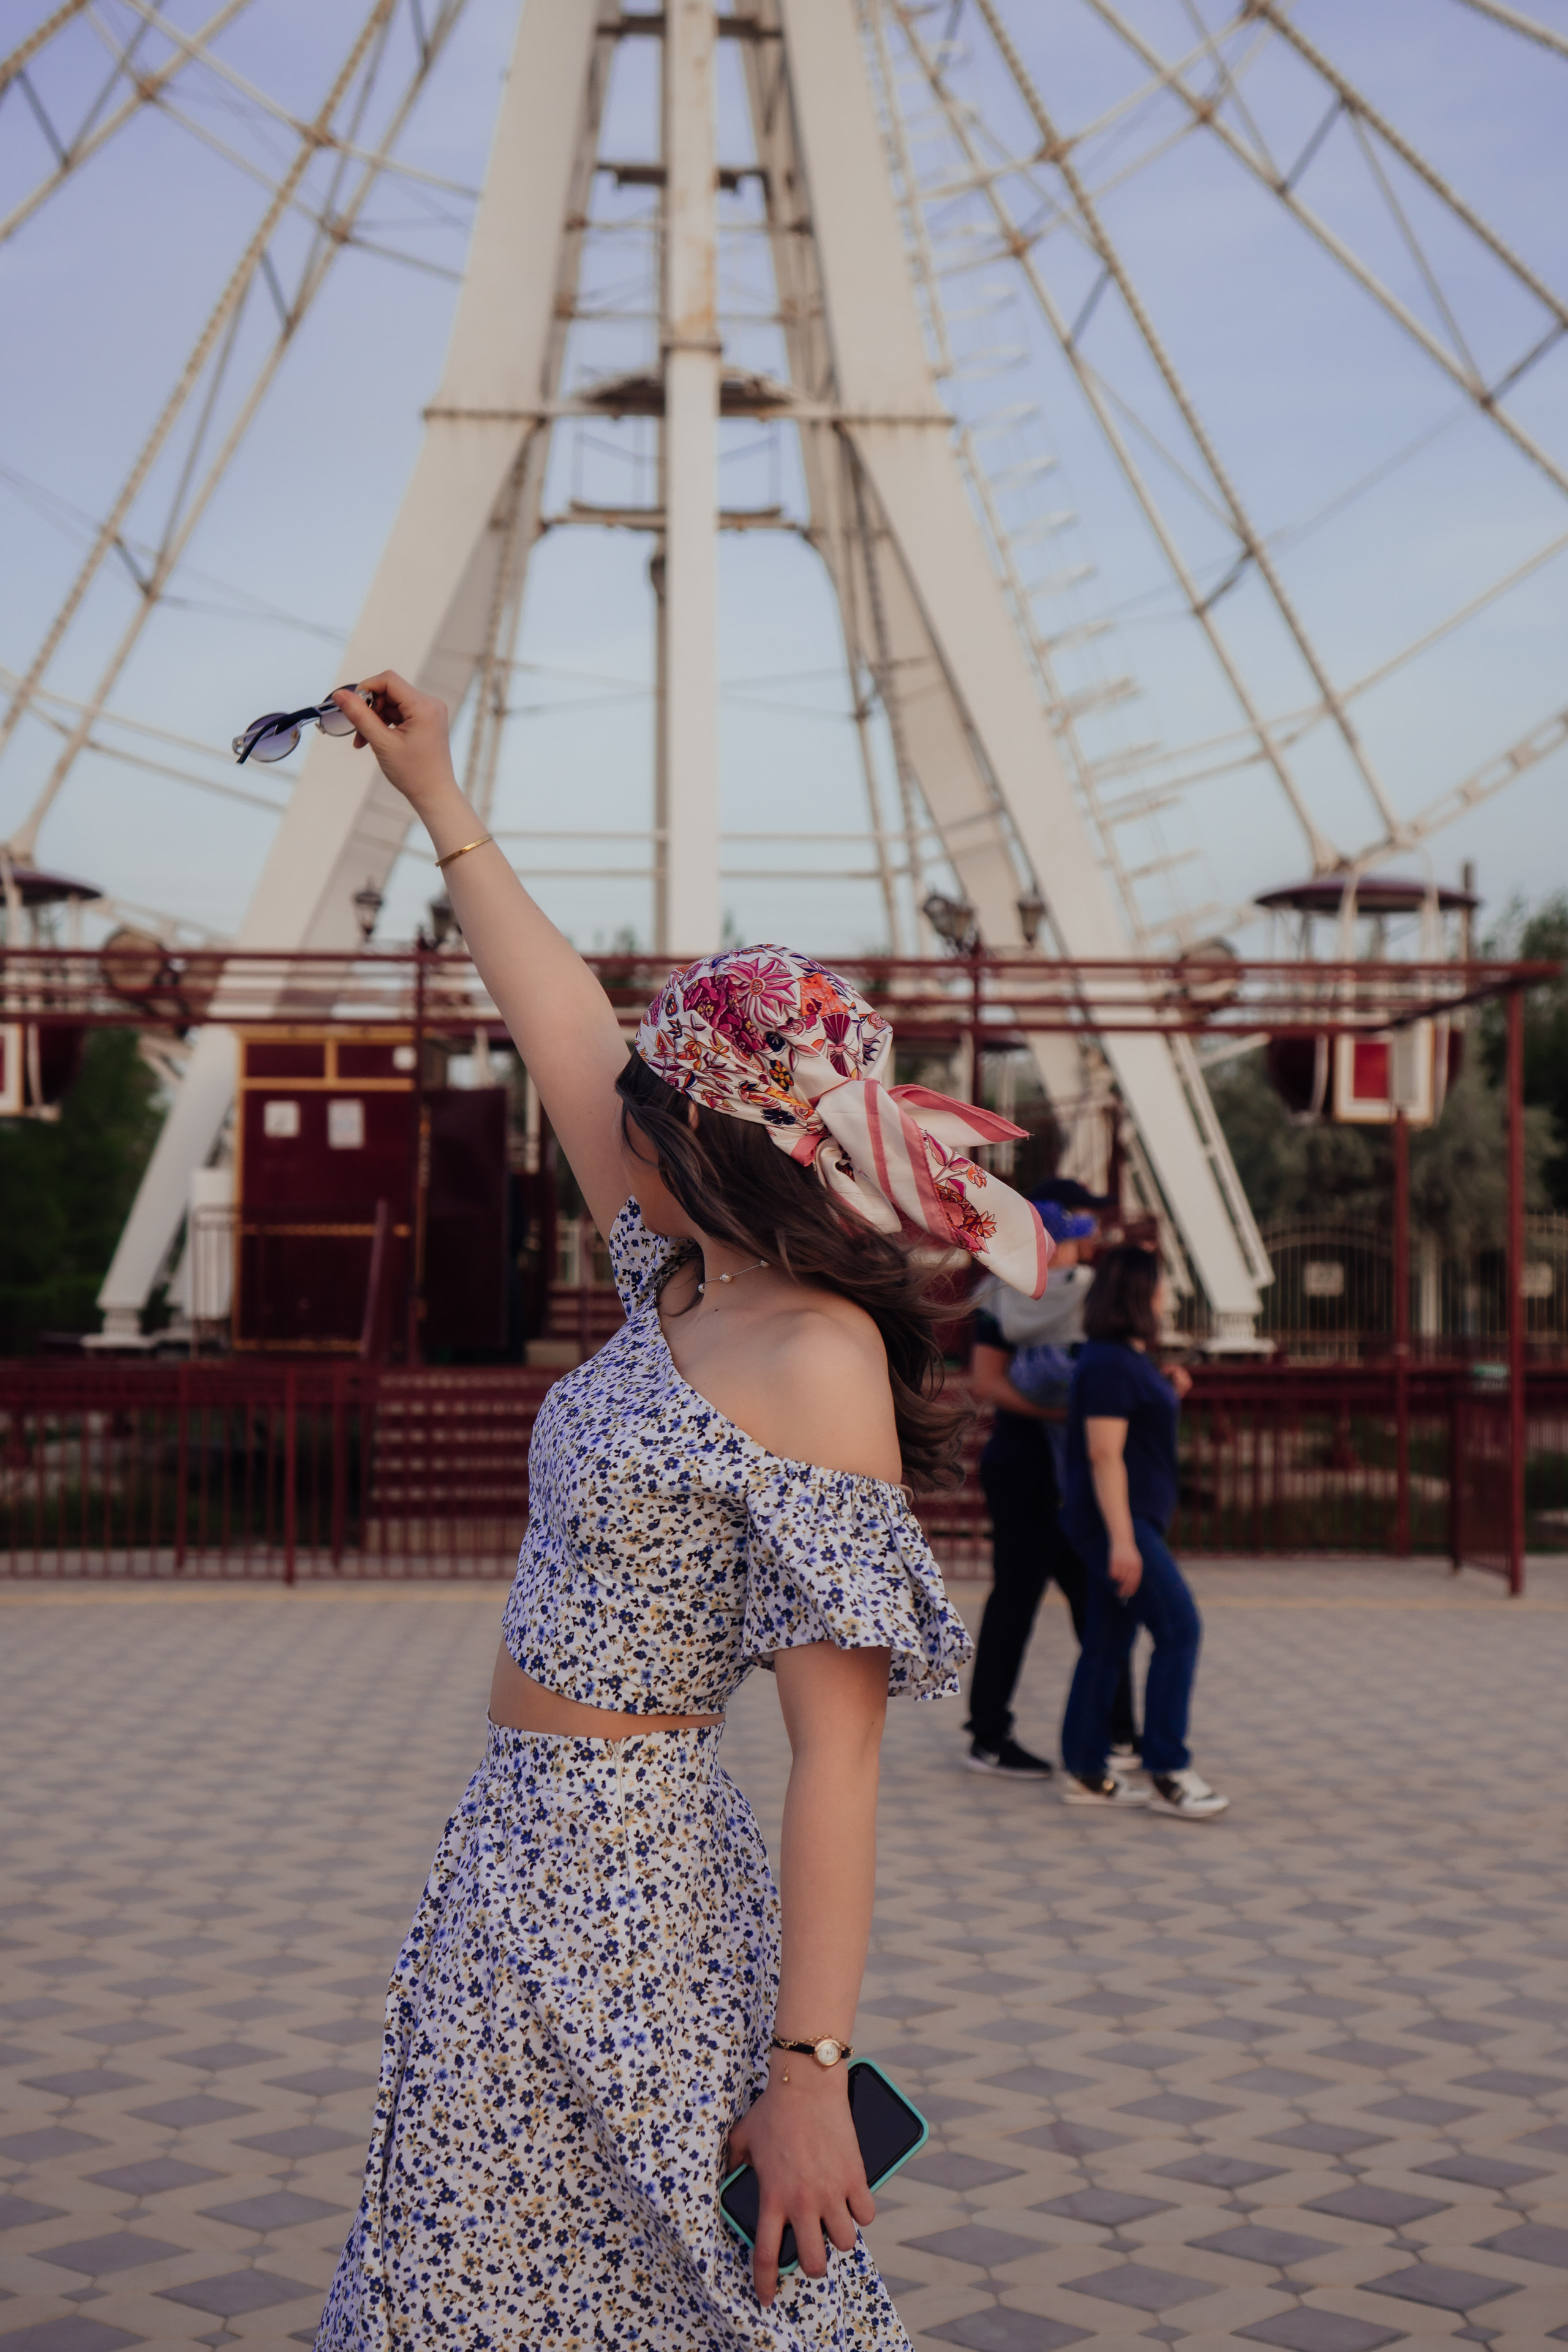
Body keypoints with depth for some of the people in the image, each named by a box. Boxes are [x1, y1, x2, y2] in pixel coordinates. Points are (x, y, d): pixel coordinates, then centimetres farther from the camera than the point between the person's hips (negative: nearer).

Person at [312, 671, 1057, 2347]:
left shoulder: (819, 1365, -19)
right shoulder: (687, 1294, 6)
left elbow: (838, 1754, -22)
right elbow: (565, 1034, 17)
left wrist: (809, 2070, -23)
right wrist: (438, 801, 24)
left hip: (621, 1896, -9)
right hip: (538, 1858, 9)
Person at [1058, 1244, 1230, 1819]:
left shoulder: (1126, 1360, 16)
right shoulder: (1108, 1364, -16)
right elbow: (1104, 1453, -21)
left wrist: (1168, 1395, 11)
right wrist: (1121, 1539, -25)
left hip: (1132, 1518, 10)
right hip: (1114, 1519, -10)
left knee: (1108, 1643, 11)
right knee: (1179, 1628, -12)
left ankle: (1085, 1772, 15)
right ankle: (1167, 1771, -9)